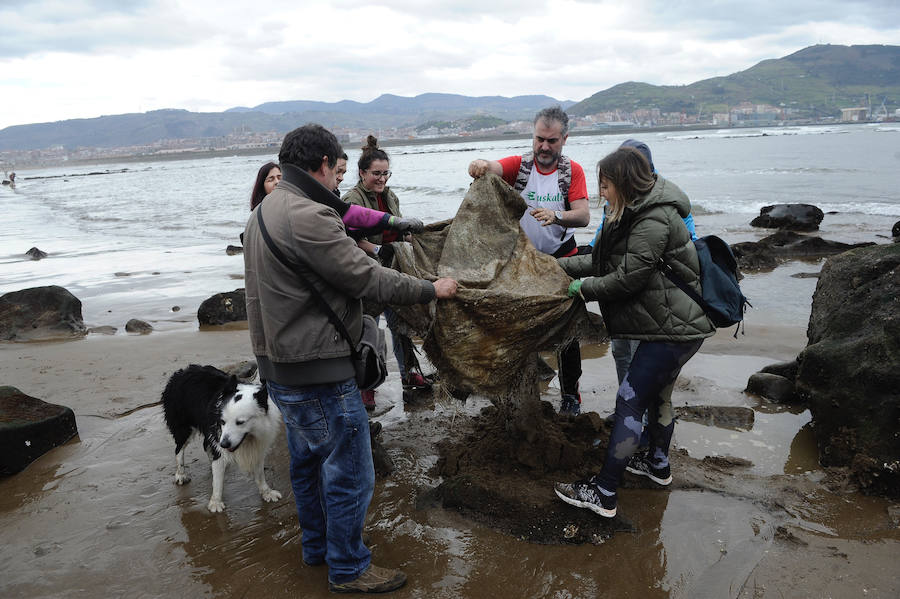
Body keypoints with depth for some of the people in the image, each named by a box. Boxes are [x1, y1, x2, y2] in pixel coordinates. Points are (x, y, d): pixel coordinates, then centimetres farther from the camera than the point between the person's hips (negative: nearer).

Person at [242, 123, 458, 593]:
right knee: (349, 473, 5)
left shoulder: (264, 211, 10)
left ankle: (317, 545, 42)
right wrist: (432, 290, -10)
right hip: (317, 370, -11)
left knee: (308, 461, 24)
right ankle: (348, 568, 21)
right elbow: (366, 278, -22)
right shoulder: (307, 216, -24)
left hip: (279, 364, 11)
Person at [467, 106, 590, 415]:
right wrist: (479, 165, -49)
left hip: (561, 259, 0)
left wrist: (555, 216, -35)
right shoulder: (519, 165, -3)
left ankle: (570, 394, 21)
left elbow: (583, 216, -14)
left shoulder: (572, 171, -3)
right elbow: (491, 168, -23)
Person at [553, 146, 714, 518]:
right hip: (673, 324, 11)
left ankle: (604, 494, -2)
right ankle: (659, 465, 45)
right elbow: (604, 261, 16)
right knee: (657, 393, 25)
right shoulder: (639, 213, 12)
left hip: (673, 329, -11)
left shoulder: (654, 221, -21)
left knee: (629, 401, -8)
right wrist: (563, 266, 12)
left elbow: (628, 277, -21)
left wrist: (583, 287, -8)